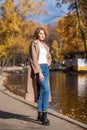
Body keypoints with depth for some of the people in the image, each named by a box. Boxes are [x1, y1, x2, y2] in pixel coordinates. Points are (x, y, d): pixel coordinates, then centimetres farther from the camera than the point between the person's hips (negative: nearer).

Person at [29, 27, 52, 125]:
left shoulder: (45, 45, 17)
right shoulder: (34, 44, -5)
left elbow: (49, 57, 29)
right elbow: (34, 59, -13)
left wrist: (47, 65, 9)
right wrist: (39, 72, -20)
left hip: (46, 69, 7)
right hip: (38, 69, -7)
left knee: (41, 92, 6)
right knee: (46, 90, -20)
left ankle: (39, 115, 11)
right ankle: (44, 114, -15)